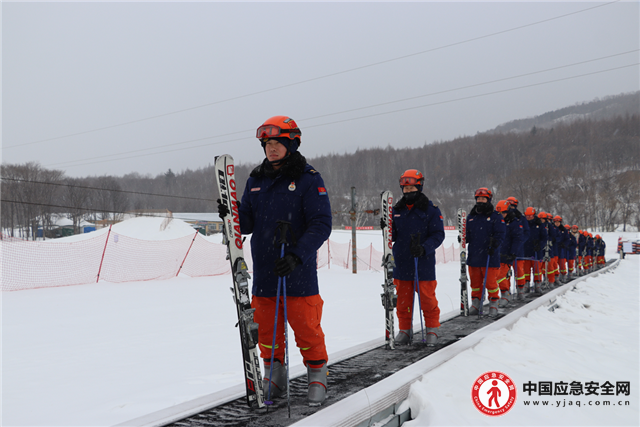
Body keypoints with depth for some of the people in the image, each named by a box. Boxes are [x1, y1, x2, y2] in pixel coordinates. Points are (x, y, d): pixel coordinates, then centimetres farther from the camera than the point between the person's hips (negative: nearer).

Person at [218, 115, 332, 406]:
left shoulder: (308, 179, -6)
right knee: (266, 328, 11)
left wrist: (297, 255, -23)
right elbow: (247, 225, 13)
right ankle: (274, 378, 29)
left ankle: (317, 377, 22)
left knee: (307, 328, 2)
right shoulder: (256, 180, 11)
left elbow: (321, 224, -12)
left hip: (299, 272, -5)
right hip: (264, 271, 5)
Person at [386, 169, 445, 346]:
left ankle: (432, 329, 21)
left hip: (424, 264, -4)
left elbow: (438, 235, -7)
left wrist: (424, 248, -23)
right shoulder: (397, 210, 11)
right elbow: (393, 237, 13)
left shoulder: (431, 210, -3)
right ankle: (405, 330, 24)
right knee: (403, 300, 10)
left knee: (427, 299, 3)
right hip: (401, 263, 4)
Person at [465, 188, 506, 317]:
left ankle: (493, 304, 13)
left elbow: (501, 234, -6)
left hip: (490, 257, -4)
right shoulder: (471, 217, 14)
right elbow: (467, 233, 17)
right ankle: (475, 303, 23)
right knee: (475, 282, 12)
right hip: (473, 256, 4)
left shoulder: (496, 217, 0)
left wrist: (494, 244, -20)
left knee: (490, 281, -2)